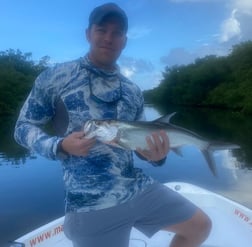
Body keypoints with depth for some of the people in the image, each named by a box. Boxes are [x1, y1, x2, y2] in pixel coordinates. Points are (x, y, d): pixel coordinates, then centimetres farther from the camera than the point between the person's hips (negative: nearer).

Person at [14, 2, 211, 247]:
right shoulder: (55, 77, -2)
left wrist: (156, 155, -9)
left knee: (200, 226, 12)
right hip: (90, 205, -4)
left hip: (139, 188, 5)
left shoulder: (133, 91, 10)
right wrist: (60, 146, -17)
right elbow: (24, 126, 2)